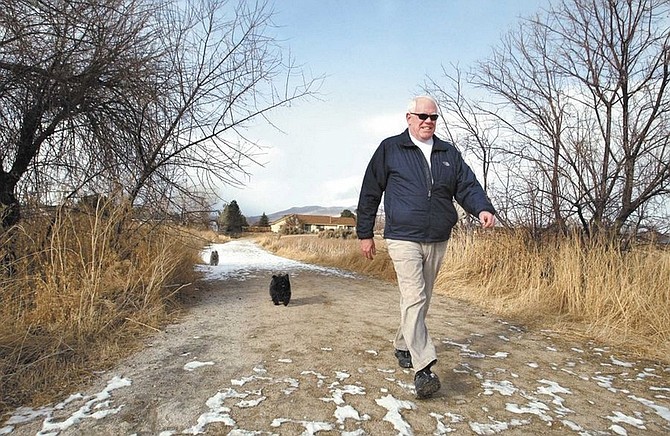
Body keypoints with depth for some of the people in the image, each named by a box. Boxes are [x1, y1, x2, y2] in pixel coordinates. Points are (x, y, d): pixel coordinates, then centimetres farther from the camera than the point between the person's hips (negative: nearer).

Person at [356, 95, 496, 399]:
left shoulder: (449, 153, 13)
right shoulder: (390, 149, 1)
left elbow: (467, 186, 7)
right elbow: (370, 193, 2)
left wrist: (483, 209, -15)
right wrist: (365, 233, 1)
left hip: (437, 240, 5)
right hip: (403, 238, -5)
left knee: (421, 300, 16)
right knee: (414, 299, -14)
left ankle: (402, 346, 36)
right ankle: (423, 369, -12)